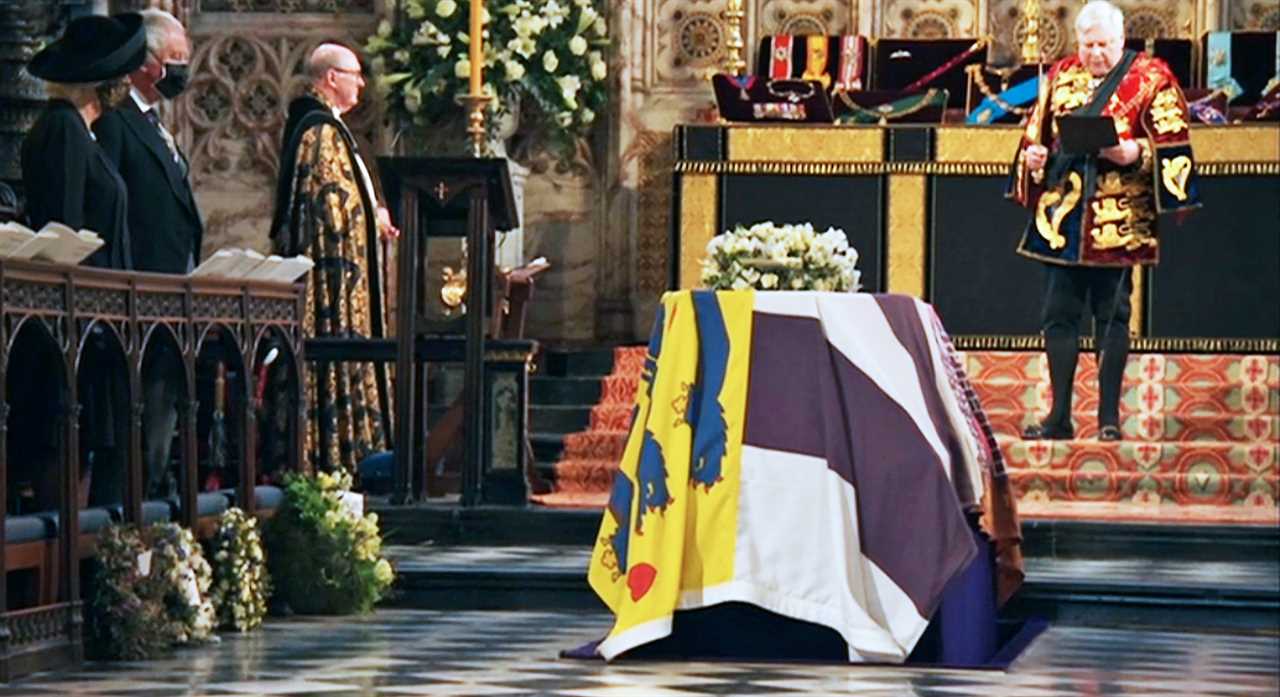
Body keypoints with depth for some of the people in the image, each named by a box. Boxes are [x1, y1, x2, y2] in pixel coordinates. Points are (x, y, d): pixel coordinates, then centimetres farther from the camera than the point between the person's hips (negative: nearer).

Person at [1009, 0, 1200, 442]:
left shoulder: (1150, 78, 0)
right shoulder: (1060, 76, 13)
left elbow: (1173, 145, -4)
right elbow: (1035, 137, 20)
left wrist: (1136, 153, -21)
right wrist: (1034, 157, -1)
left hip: (1117, 219, -4)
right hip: (1062, 215, 4)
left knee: (1112, 314, 0)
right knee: (1058, 315, 4)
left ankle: (1109, 417, 7)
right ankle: (1060, 415, 11)